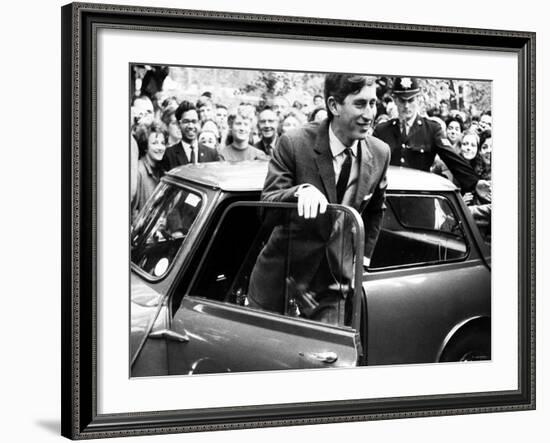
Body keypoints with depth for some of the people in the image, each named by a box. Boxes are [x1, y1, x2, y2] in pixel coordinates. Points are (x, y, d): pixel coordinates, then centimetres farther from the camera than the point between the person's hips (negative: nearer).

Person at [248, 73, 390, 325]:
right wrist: (301, 190, -37)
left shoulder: (379, 154, -2)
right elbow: (266, 205, -19)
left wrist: (364, 256, 12)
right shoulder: (294, 144, -15)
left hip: (336, 275, 2)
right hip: (281, 275, -2)